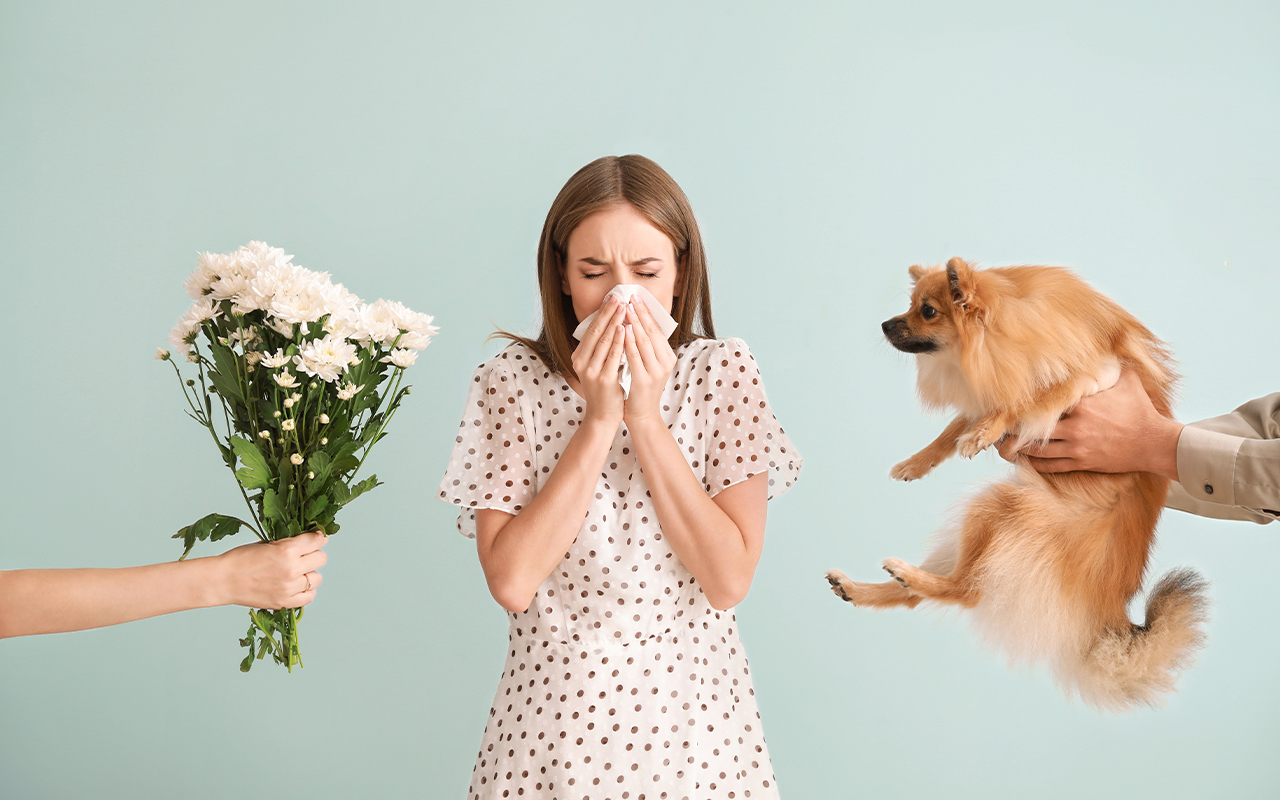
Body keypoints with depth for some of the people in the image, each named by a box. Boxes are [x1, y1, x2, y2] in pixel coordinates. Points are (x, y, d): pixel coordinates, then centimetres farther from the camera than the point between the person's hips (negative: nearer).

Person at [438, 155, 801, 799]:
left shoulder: (722, 372, -8)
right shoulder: (511, 380, -9)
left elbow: (730, 581, -15)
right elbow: (511, 583, -18)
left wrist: (646, 415, -19)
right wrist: (599, 418, -20)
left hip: (693, 704, 1)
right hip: (555, 709, 0)